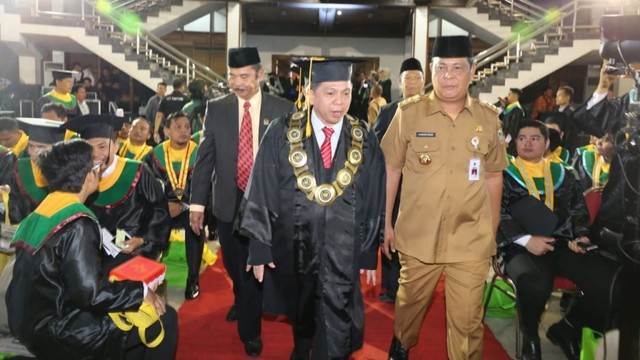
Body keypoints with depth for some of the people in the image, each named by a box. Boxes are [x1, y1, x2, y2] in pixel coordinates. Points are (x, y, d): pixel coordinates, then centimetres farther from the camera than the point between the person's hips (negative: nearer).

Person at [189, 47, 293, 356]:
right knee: (233, 265, 19)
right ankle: (242, 300, 52)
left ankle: (250, 330, 28)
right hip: (228, 201, 3)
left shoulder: (283, 110, -5)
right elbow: (204, 158, 2)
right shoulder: (216, 109, 0)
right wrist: (197, 202, -1)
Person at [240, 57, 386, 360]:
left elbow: (374, 202, 0)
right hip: (294, 248, 1)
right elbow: (261, 194, -7)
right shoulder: (282, 134, -9)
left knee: (335, 332, 0)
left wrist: (369, 252, 1)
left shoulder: (365, 140, -3)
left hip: (343, 253, 0)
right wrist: (259, 246, -8)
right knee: (300, 312, 24)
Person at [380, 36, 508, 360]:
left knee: (467, 320, 8)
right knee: (410, 302, 21)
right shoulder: (409, 112, -6)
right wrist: (385, 223, 0)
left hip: (472, 240, 1)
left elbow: (493, 177, 9)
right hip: (417, 236, 0)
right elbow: (390, 169, -1)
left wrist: (493, 232, 12)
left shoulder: (489, 118, 0)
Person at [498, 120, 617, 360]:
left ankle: (566, 328, 9)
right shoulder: (505, 174, 11)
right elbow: (497, 214, -1)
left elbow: (579, 209, 23)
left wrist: (581, 235, 2)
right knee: (534, 288, -37)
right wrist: (525, 239, -15)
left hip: (564, 244, 4)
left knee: (610, 287, -21)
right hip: (523, 247, -4)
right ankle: (530, 336, -2)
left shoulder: (562, 173, 23)